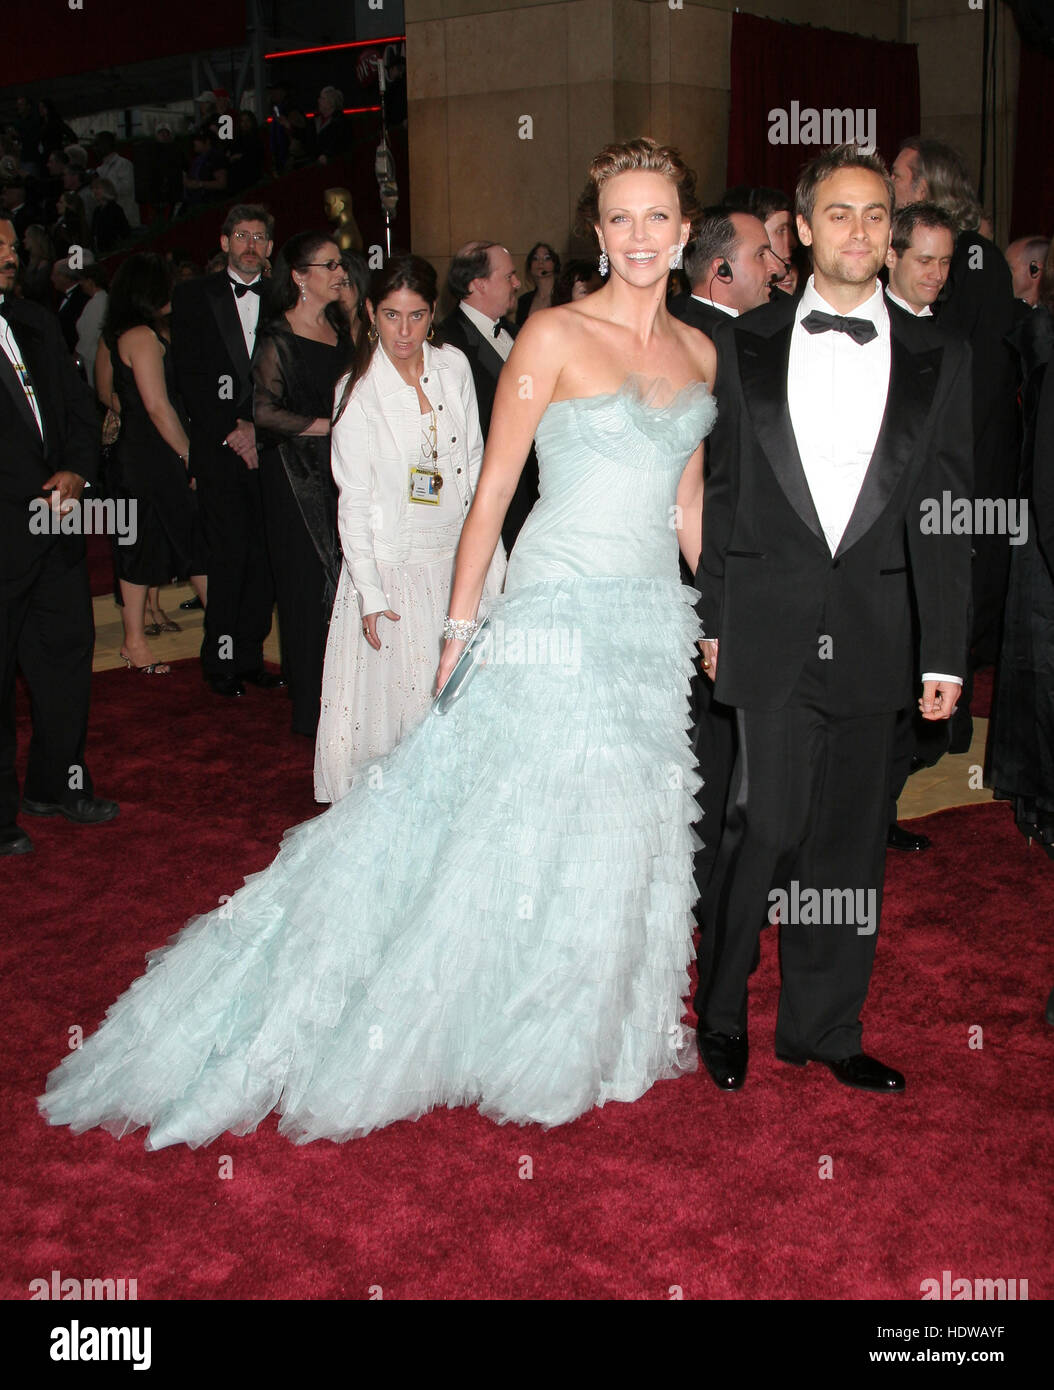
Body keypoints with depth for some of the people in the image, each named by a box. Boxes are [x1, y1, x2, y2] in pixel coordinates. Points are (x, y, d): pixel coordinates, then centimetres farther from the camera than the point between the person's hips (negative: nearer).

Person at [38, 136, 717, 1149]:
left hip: (657, 621, 6)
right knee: (526, 828, 0)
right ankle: (516, 1041, 18)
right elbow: (493, 486, -7)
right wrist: (460, 625, -10)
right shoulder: (554, 335, -7)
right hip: (559, 613, -6)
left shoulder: (698, 350, 10)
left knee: (630, 838, 12)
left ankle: (596, 1030, 30)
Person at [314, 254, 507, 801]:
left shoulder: (453, 367, 2)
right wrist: (369, 593, -14)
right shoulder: (358, 390, -9)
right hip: (393, 565, -4)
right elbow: (354, 502, -9)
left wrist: (489, 553, 6)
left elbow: (473, 463, 9)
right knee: (396, 694, -2)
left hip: (456, 556, 4)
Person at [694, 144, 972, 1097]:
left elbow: (945, 515, 5)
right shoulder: (746, 345, 6)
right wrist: (712, 617, 5)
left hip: (872, 633, 2)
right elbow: (720, 489, 7)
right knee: (767, 824, -6)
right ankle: (721, 1013, 17)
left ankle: (822, 1027, 24)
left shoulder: (938, 359, 7)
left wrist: (945, 653, 1)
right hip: (771, 626, -2)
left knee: (849, 836, 9)